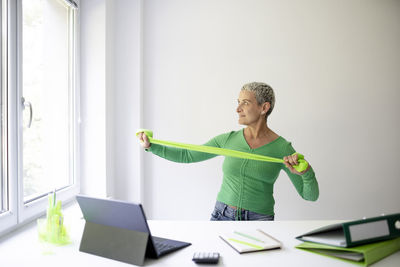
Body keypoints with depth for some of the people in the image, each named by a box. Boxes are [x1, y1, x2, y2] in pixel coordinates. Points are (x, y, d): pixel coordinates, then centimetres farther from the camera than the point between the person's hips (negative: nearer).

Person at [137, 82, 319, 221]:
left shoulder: (282, 148, -4)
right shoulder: (229, 139, 4)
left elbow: (311, 195, -3)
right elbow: (187, 155, 11)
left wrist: (306, 172, -23)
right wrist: (151, 146, 2)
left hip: (258, 221, -2)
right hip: (222, 216, 2)